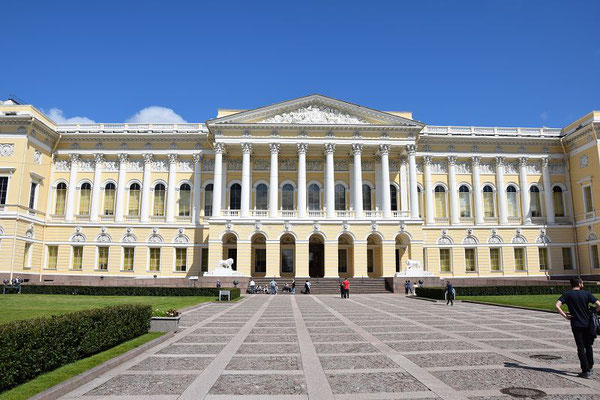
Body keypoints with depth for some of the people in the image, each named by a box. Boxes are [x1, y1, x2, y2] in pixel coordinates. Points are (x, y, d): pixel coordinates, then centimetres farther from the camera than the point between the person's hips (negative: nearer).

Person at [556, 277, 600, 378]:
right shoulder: (586, 293, -1)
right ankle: (590, 368, 28)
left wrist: (565, 316, -8)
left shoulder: (567, 294, -4)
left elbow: (557, 305, -17)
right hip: (588, 324, 2)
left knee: (581, 348, 3)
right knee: (588, 346, 18)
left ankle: (585, 371, 0)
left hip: (576, 325, -2)